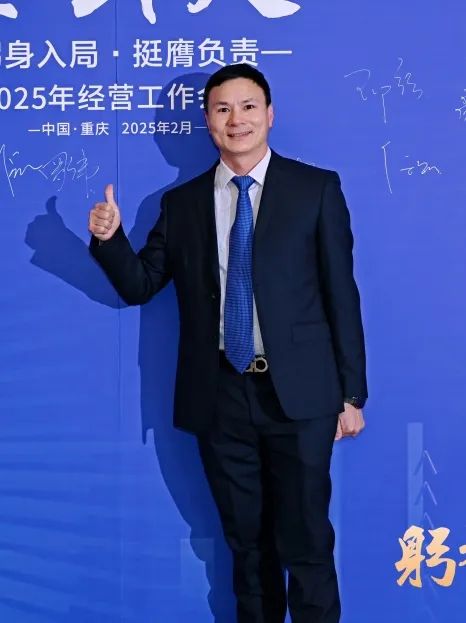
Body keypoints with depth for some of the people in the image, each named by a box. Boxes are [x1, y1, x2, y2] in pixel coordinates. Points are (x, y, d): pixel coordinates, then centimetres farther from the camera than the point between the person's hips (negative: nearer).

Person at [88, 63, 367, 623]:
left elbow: (341, 295, 0)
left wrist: (352, 394, -1)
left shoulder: (316, 189, 1)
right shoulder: (181, 203, 9)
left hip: (298, 392, -2)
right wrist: (109, 238, -8)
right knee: (247, 543, 15)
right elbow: (139, 286, 12)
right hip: (220, 396, 3)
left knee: (306, 542, 3)